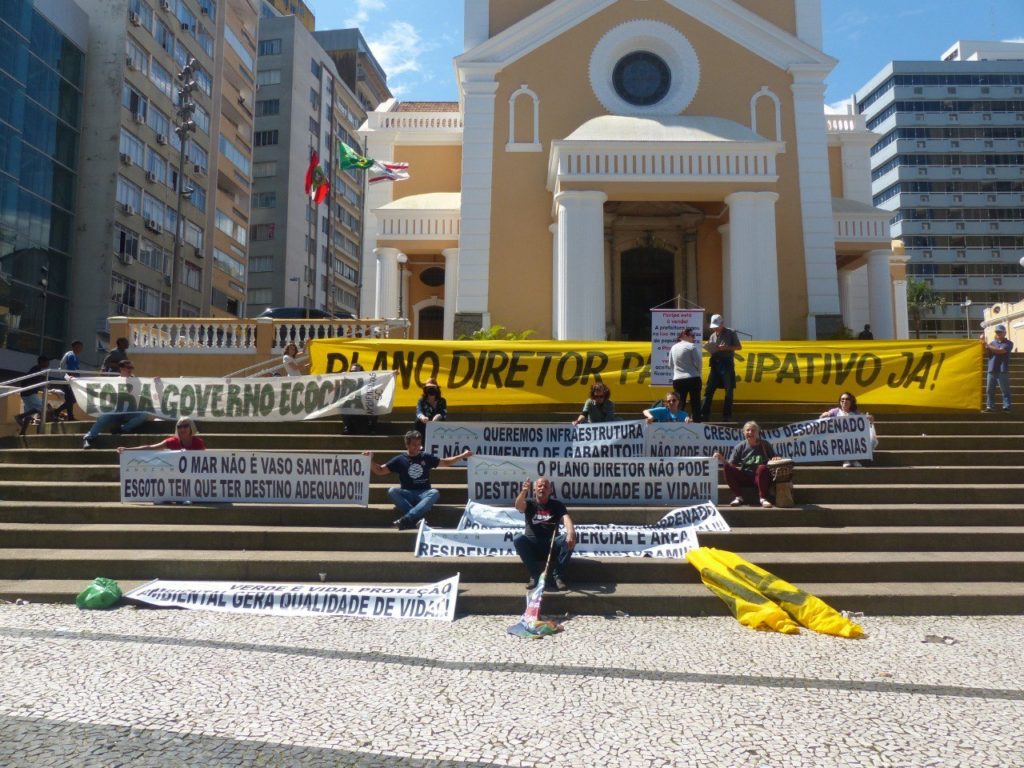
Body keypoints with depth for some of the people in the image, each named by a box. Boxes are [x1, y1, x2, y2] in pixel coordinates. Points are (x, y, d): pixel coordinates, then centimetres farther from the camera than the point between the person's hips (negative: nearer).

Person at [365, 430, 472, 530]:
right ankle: (418, 518, -37)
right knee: (391, 491, -30)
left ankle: (407, 519, -41)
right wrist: (370, 460, -6)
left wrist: (462, 456, 13)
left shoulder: (427, 458, 11)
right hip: (407, 494, 0)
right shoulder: (400, 460, 7)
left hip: (424, 494, 0)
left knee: (435, 493, -32)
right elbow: (379, 470, 10)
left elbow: (446, 462, 23)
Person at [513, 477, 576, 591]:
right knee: (518, 538, -30)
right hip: (533, 545, 0)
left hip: (552, 545, 0)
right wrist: (523, 492, -37)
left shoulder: (557, 505, 10)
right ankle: (535, 575, -18)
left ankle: (558, 576, -17)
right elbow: (518, 506, -14)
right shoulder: (529, 505, 11)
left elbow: (566, 519, -10)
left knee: (569, 539, -27)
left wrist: (571, 533, -33)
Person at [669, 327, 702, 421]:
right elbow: (697, 362, -8)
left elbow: (671, 364, 15)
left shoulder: (674, 347, 10)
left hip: (678, 379, 5)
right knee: (695, 403, 1)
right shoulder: (692, 346, -7)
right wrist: (698, 373, 8)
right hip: (693, 378, -5)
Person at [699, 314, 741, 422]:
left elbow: (739, 347, -1)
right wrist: (708, 348, -7)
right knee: (709, 390, 0)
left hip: (727, 364, -4)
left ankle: (727, 415, 5)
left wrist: (726, 348, -15)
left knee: (729, 391, 0)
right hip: (715, 364, 4)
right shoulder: (712, 336, 15)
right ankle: (704, 414, 1)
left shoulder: (731, 333, 1)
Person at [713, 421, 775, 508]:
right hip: (744, 478, 1)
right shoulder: (740, 447, 2)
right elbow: (731, 464, -4)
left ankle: (763, 498, -26)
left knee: (762, 468, -34)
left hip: (759, 478, -1)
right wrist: (722, 459, -23)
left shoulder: (765, 445, 3)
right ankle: (739, 497, -17)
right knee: (727, 467, -24)